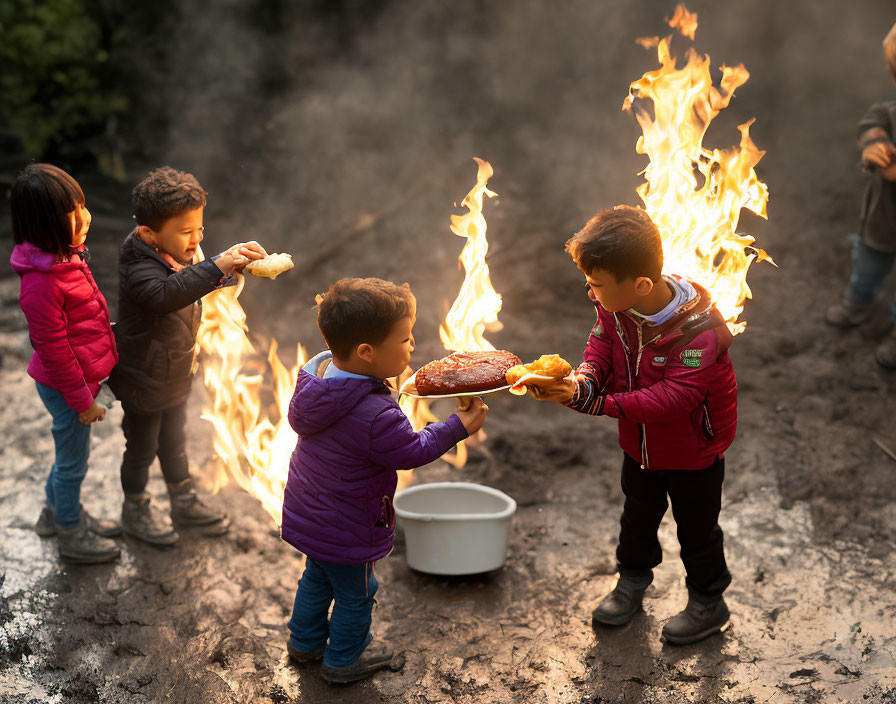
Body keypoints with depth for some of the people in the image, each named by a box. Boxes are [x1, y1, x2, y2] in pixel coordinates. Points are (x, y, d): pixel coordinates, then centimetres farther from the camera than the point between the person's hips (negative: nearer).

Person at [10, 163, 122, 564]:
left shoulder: (66, 257, 0)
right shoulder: (41, 284, -31)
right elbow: (54, 351, -25)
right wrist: (82, 400, -15)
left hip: (82, 377, 9)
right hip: (66, 388, -9)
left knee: (69, 453, 27)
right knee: (73, 462, 11)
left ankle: (56, 512, 49)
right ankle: (72, 537, 32)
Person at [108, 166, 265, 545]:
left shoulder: (175, 254, -5)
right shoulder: (140, 269, -33)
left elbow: (199, 278, 15)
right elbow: (164, 293, -56)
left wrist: (235, 260, -3)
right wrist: (217, 267, -62)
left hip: (174, 377, 8)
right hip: (145, 382, -8)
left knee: (174, 442, 26)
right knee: (142, 449, 14)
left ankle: (184, 503, 45)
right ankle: (135, 510, 38)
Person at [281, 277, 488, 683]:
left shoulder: (316, 373, -12)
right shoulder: (377, 416, -37)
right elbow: (412, 452, -21)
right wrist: (459, 426, -9)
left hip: (306, 515, 8)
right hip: (347, 533, -8)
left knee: (317, 578, 30)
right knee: (355, 593, 19)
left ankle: (305, 642, 50)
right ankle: (343, 660, 40)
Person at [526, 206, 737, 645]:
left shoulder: (699, 329, -36)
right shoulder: (613, 307, -16)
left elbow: (674, 397, -39)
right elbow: (601, 350, -13)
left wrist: (601, 403, -41)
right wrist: (581, 382, -37)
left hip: (693, 449, -6)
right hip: (640, 443, 6)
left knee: (696, 527, 14)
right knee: (638, 515, 26)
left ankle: (708, 603, 38)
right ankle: (633, 578, 52)